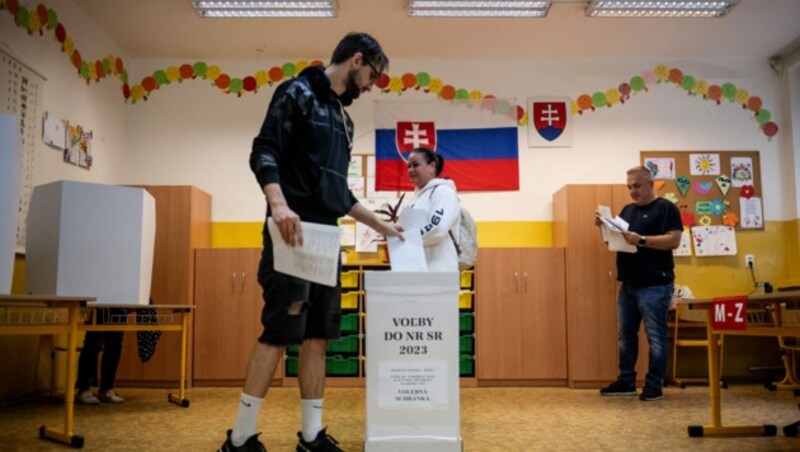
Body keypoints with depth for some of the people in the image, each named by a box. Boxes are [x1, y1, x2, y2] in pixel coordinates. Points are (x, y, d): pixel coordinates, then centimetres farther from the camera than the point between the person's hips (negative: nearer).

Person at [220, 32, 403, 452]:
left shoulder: (341, 117, 23)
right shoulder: (297, 93, -2)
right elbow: (263, 153, -13)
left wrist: (378, 224, 26)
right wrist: (279, 204, -29)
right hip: (294, 233, -9)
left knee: (318, 334, 7)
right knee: (279, 331, -10)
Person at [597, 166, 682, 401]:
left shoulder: (666, 208, -4)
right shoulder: (627, 210, 17)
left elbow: (674, 240, -15)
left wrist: (641, 240, -23)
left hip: (654, 285, -7)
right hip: (628, 285, 8)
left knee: (655, 336, -1)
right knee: (625, 335, 11)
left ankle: (654, 385, 7)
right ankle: (626, 381, 20)